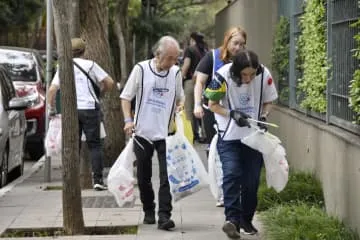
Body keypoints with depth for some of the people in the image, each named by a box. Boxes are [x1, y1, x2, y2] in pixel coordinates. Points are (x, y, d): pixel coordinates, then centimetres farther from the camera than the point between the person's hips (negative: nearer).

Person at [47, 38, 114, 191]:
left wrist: (51, 108, 10)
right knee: (94, 145, 4)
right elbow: (109, 82, -1)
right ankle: (98, 179, -3)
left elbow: (52, 90, -1)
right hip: (89, 108, -2)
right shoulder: (90, 65, 2)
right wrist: (101, 91, 18)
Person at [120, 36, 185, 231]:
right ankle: (148, 212, 26)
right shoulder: (141, 69, -5)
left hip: (166, 134, 1)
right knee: (144, 177, 10)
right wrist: (128, 120, -11)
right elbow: (126, 97, 1)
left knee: (167, 176, -10)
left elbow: (180, 98, 19)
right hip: (142, 132, -1)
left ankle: (164, 216, -10)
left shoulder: (176, 73, 3)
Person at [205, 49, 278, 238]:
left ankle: (246, 219, 20)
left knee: (252, 179, 6)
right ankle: (232, 219, -19)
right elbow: (213, 104, -7)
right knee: (231, 175, -16)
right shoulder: (223, 76, -19)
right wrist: (233, 114, -21)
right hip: (229, 136, -2)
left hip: (253, 135, 2)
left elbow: (268, 102, 4)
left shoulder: (264, 75, -13)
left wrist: (263, 117, -15)